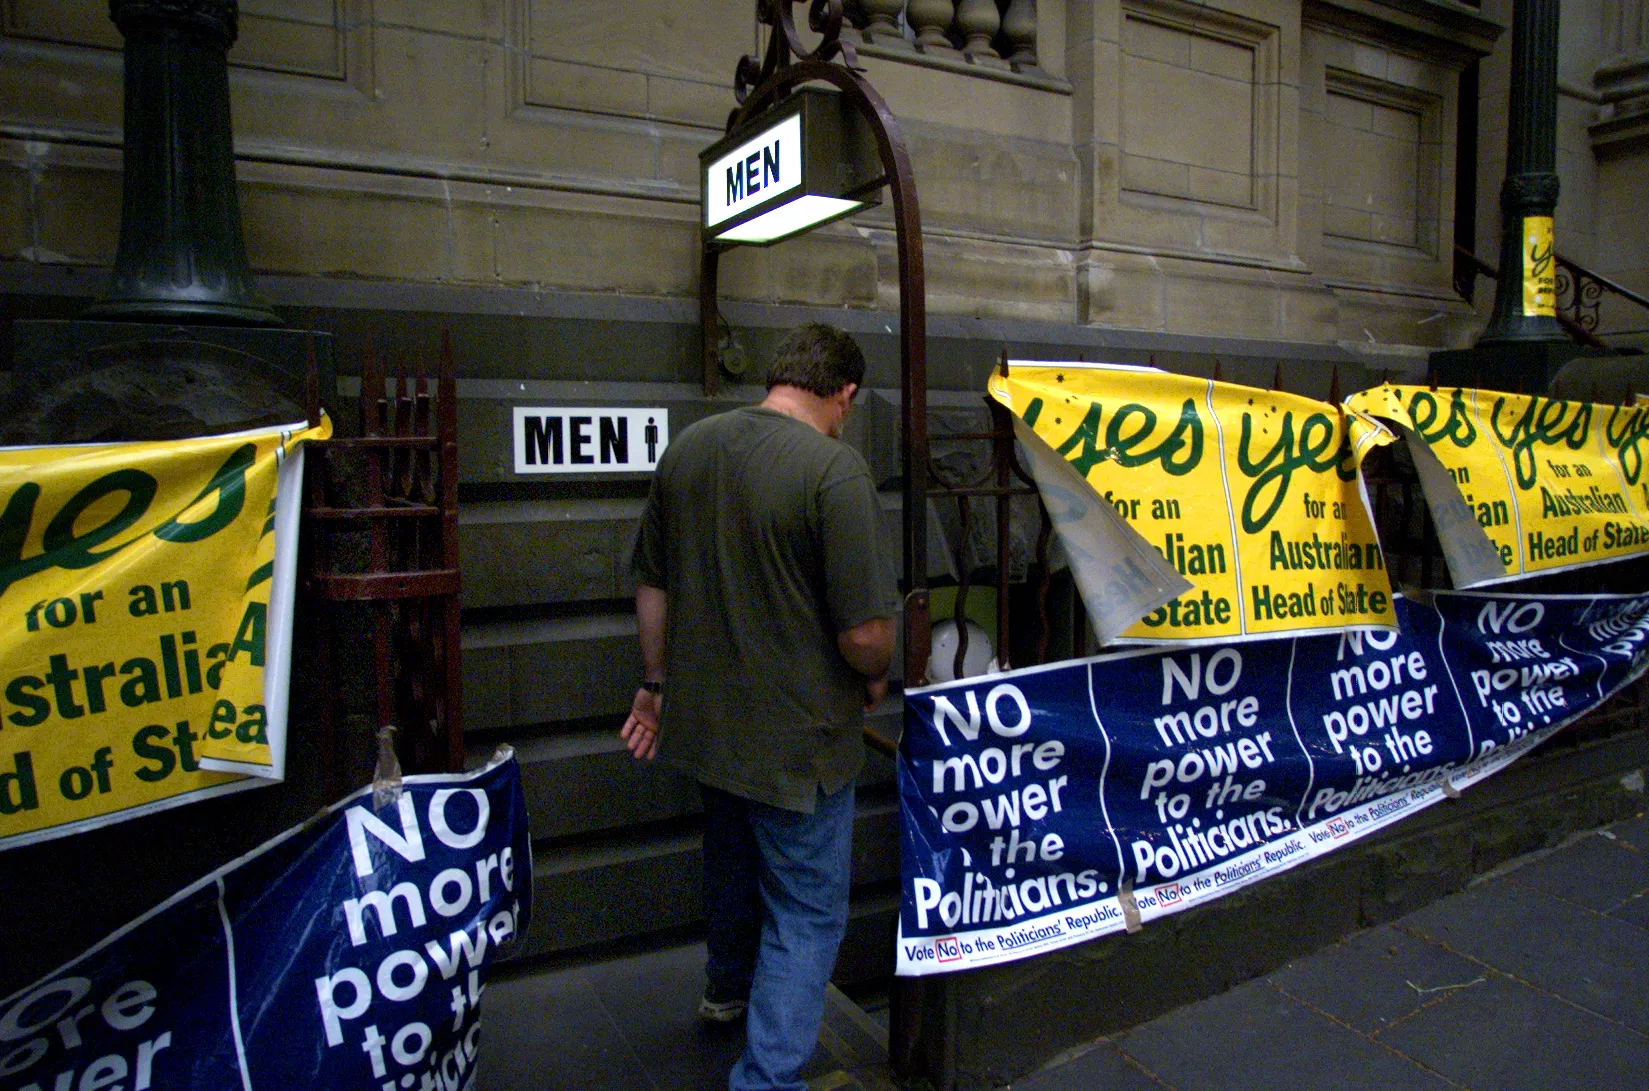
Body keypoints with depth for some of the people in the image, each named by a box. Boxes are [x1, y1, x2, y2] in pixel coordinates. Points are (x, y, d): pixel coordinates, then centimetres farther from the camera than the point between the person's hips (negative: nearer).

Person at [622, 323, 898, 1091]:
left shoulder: (687, 449, -1)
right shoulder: (834, 466, -22)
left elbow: (652, 586, 7)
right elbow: (863, 632, -23)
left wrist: (657, 682, 19)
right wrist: (874, 680, -2)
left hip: (706, 719, 7)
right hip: (797, 734, -7)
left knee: (734, 864, 31)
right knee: (807, 912, 13)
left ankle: (728, 989, 56)